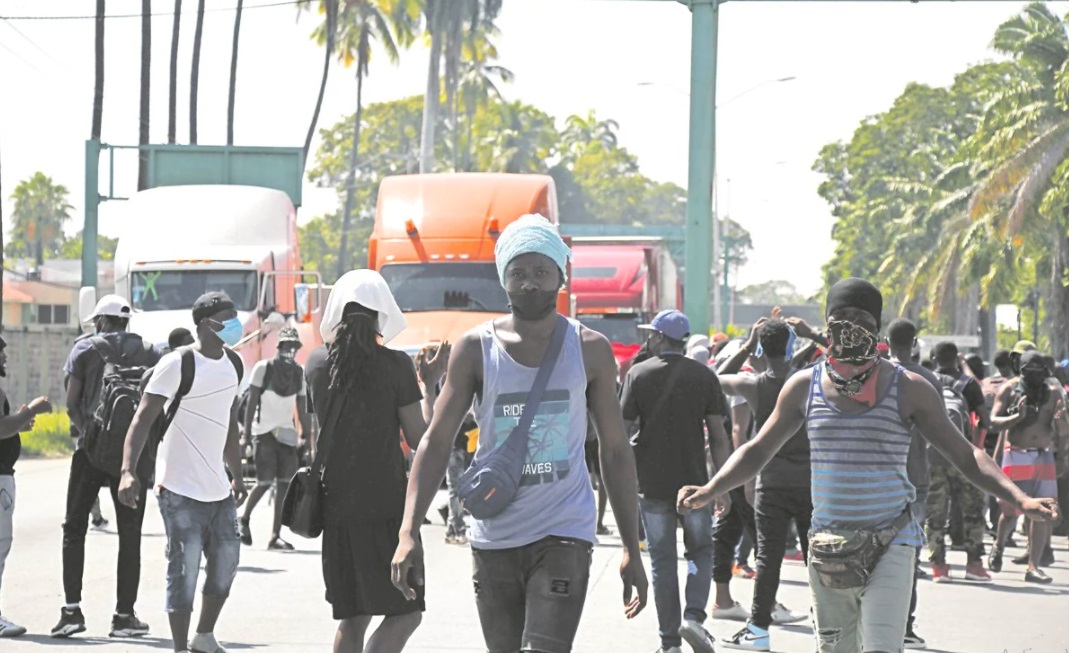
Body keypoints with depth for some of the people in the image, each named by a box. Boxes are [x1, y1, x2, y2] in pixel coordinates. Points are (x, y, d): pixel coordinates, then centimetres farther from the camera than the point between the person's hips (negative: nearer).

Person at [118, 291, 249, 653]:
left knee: (226, 563, 12)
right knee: (184, 572, -5)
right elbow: (143, 419, -17)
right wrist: (128, 471, -27)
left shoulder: (233, 364, 11)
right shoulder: (177, 365, -12)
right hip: (181, 489, -7)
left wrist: (236, 474, 25)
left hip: (218, 488, 7)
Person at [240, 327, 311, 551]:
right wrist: (247, 432, -11)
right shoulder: (263, 368, -4)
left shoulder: (299, 372, 9)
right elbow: (252, 402, -5)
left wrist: (306, 434, 5)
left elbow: (302, 407, 12)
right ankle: (244, 519, 15)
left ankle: (275, 536, -2)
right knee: (265, 481, -11)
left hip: (287, 432, 4)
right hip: (264, 431, -4)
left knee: (285, 484, -5)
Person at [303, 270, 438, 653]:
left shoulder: (317, 363, 5)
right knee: (404, 612, 0)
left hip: (334, 504, 6)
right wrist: (428, 385, 7)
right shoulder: (394, 365, -8)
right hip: (385, 506, -6)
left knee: (352, 616, 14)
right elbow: (420, 439, -6)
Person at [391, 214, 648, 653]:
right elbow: (436, 442, 0)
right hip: (493, 539, 2)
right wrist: (409, 533, -11)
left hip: (564, 536, -2)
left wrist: (631, 550, 4)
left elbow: (615, 452, 7)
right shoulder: (475, 349, 0)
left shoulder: (590, 350, 1)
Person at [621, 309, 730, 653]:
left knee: (663, 560, 7)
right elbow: (718, 435, -3)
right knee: (701, 551, 15)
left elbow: (623, 428, -6)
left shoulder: (638, 374, -3)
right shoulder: (703, 375, 0)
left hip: (652, 482, 0)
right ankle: (693, 616, -7)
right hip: (694, 480, 0)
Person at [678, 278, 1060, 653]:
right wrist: (709, 491, -5)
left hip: (891, 543, -3)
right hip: (827, 546, 3)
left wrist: (1019, 499, -14)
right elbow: (758, 451, 11)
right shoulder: (804, 387, 5)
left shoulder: (908, 389, -2)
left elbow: (964, 456, -1)